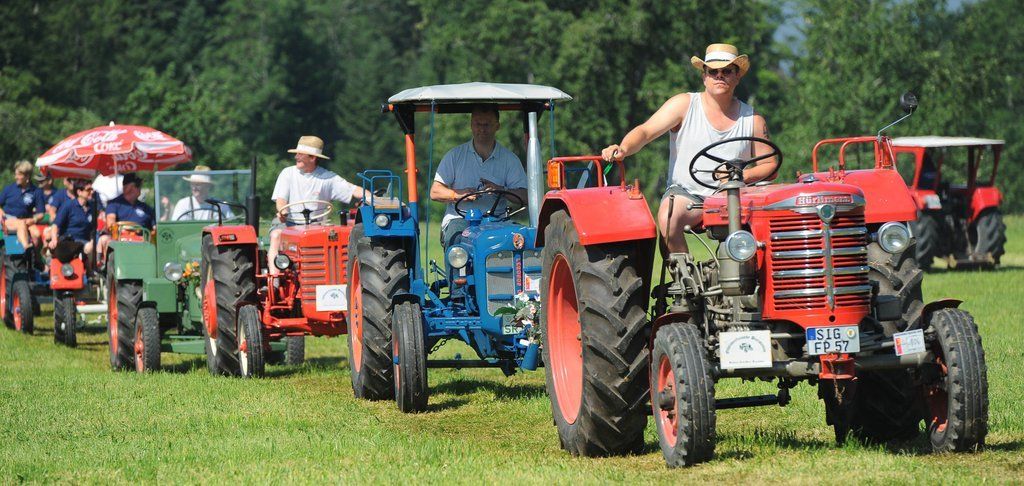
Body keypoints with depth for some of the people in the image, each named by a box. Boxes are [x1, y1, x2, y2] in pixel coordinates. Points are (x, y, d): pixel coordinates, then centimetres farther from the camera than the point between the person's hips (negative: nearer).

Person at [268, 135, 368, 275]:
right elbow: (280, 199, -3)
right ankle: (274, 273, -40)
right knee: (276, 234, -31)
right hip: (289, 222, 0)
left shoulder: (327, 177, 4)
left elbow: (353, 190, -1)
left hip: (316, 224, 0)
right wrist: (282, 211, -27)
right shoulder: (287, 173, 7)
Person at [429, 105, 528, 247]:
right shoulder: (454, 156, 11)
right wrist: (459, 194, -15)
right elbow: (435, 192, 4)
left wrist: (501, 190, -18)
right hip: (459, 219, -1)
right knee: (457, 238, -36)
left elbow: (524, 196, 2)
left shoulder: (509, 159, 12)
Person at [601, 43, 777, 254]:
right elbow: (645, 132, -6)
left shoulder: (752, 120, 9)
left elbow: (769, 165, 12)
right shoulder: (684, 105, 2)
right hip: (686, 193, -2)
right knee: (668, 218, -36)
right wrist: (623, 149, -29)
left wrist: (742, 176, -10)